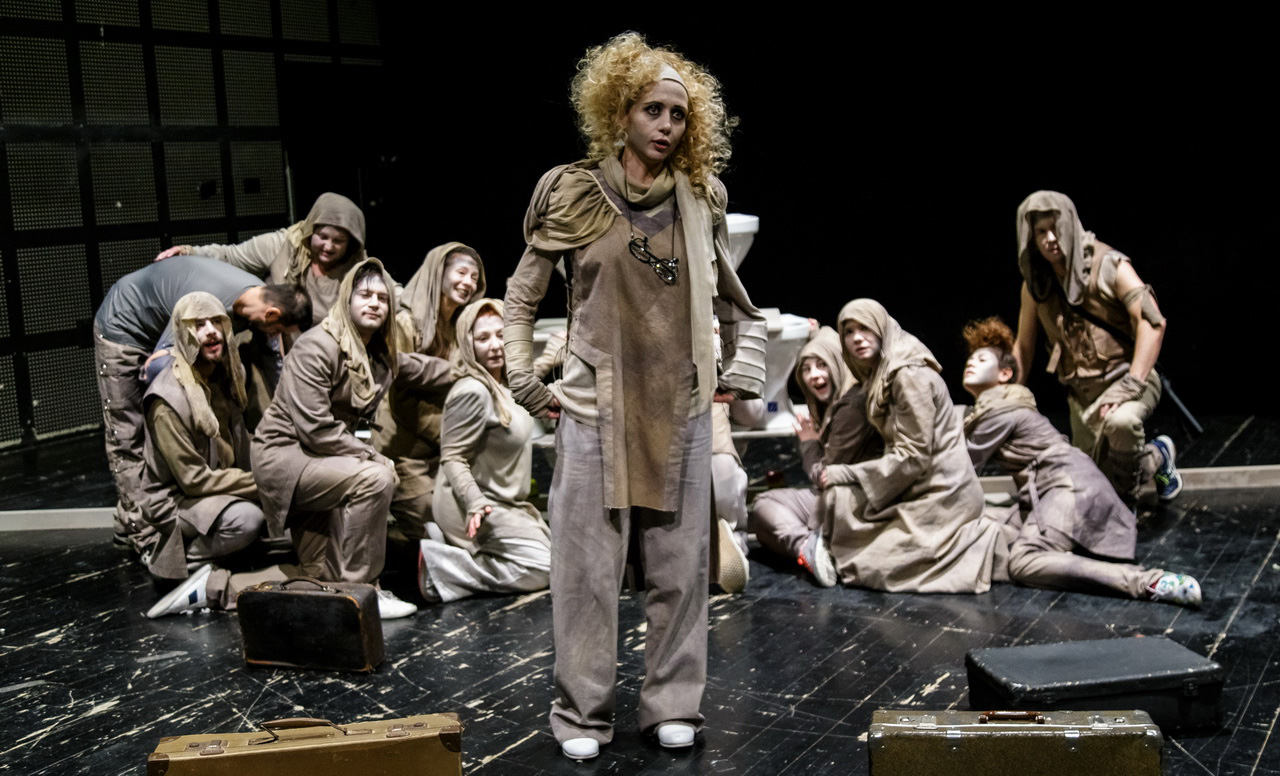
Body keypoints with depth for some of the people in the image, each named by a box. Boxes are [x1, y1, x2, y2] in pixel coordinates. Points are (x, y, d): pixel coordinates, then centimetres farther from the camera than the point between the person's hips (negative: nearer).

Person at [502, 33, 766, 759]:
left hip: (681, 406, 3)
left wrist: (742, 370, 10)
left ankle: (674, 705, 22)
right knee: (588, 566, 2)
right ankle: (583, 713, 15)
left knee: (681, 563, 8)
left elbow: (736, 301, 18)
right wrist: (528, 383, -3)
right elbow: (522, 297, 4)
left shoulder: (701, 199, 6)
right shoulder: (573, 193, -2)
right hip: (596, 404, -2)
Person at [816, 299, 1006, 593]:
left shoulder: (910, 376, -17)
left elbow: (913, 457, -19)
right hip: (916, 489, 10)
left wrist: (846, 473, -13)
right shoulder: (878, 376, 12)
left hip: (940, 494, -10)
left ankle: (979, 546, -3)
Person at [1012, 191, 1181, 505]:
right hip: (1082, 392, 6)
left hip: (1126, 375, -5)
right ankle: (1156, 457, 34)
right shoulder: (1035, 285, 5)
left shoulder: (1109, 265, -10)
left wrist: (1131, 386, -26)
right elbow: (1023, 347, 16)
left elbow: (1153, 321, -18)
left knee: (1120, 421, -39)